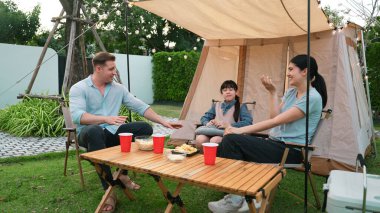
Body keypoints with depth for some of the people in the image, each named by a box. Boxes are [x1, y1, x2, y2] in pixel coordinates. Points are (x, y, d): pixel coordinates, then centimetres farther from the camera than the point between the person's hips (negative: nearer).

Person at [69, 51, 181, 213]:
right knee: (95, 131, -40)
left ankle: (123, 174, 2)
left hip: (112, 132, 5)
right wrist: (106, 119, -36)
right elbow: (77, 116, -22)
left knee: (145, 128, -16)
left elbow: (140, 107, 5)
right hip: (90, 134, -4)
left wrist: (163, 122, -4)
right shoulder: (79, 88, -6)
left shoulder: (118, 88, 7)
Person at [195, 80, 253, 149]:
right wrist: (207, 123, -2)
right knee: (200, 139, -31)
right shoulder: (216, 105, 24)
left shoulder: (241, 107, 11)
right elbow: (204, 117, 23)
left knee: (214, 140, -36)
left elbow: (248, 122, -5)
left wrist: (228, 125, -15)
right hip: (213, 132, 3)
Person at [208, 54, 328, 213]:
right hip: (275, 143, 8)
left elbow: (276, 121, -20)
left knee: (232, 140, -22)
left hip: (290, 150, -8)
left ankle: (235, 199, -12)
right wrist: (272, 92, -1)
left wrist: (241, 130, -20)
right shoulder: (291, 92, 14)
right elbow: (275, 117, 5)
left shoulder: (312, 98, -13)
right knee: (229, 140, -12)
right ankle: (234, 196, -13)